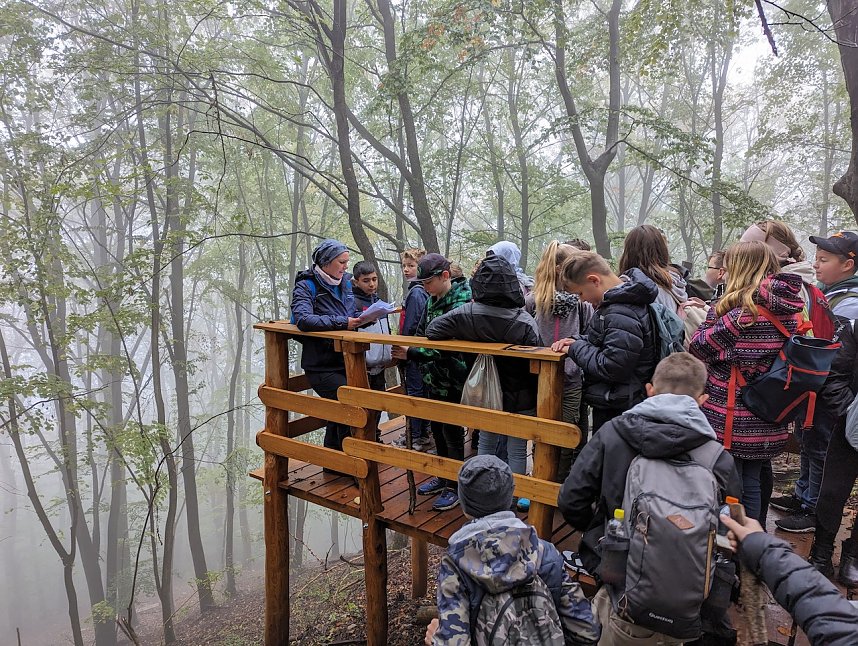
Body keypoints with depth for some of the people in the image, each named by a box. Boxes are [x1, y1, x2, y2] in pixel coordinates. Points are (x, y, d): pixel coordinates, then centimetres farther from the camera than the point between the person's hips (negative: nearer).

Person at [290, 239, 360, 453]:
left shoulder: (345, 281, 9)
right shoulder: (306, 286, -11)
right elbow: (303, 319, -28)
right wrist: (342, 322, -29)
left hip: (344, 361, 7)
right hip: (321, 366, -7)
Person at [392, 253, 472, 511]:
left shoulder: (460, 304, -20)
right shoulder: (433, 299, 5)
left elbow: (447, 348, -24)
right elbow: (422, 333, 15)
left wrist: (411, 354, -24)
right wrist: (406, 351, -2)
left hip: (452, 381, -8)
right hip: (434, 377, 8)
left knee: (452, 433, 4)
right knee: (437, 430, 19)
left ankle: (455, 486, 20)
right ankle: (442, 477, 36)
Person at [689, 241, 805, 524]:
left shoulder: (745, 313, -20)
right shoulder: (788, 312, 5)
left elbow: (699, 349, -15)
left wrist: (712, 313, -1)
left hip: (732, 421, -7)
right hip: (768, 425, 7)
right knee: (751, 486, 19)